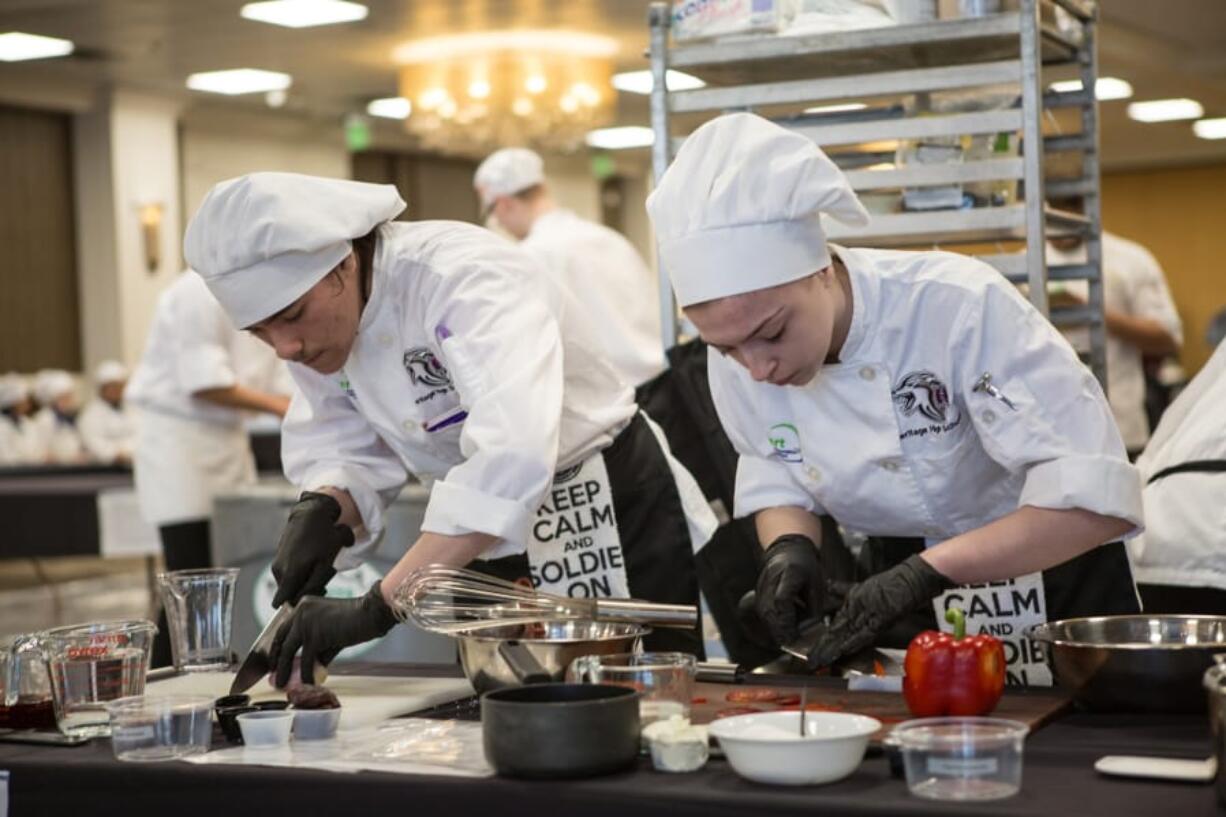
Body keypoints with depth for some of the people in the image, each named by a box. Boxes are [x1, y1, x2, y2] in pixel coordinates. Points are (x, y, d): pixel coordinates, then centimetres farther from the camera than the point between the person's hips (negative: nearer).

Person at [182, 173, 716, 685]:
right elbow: (351, 449, 1)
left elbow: (513, 454, -44)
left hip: (618, 530, -6)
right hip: (498, 557, 7)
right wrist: (321, 508, -22)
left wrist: (376, 607, -47)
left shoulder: (462, 276, -30)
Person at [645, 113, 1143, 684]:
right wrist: (790, 547, -18)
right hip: (901, 582, 3)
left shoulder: (960, 308, -27)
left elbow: (1095, 499, -31)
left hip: (1044, 582, -3)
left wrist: (924, 572, -37)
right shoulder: (741, 348, -13)